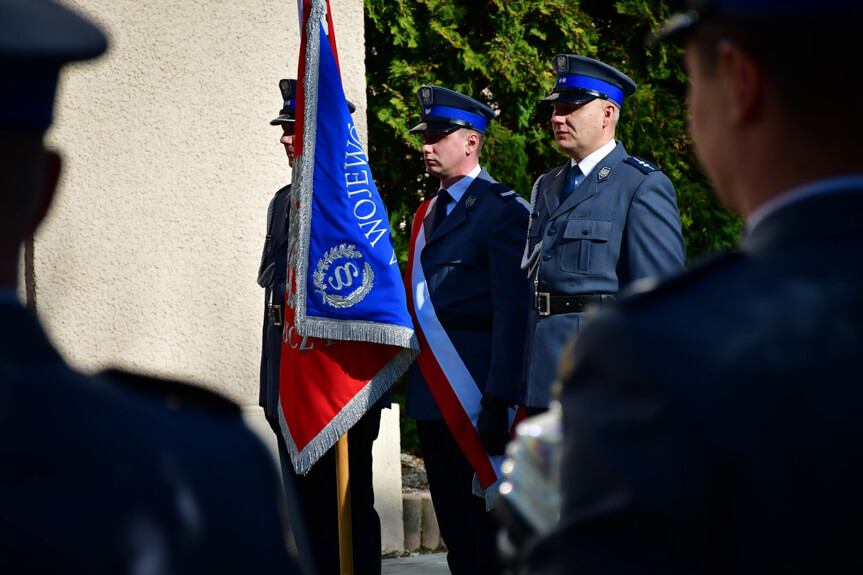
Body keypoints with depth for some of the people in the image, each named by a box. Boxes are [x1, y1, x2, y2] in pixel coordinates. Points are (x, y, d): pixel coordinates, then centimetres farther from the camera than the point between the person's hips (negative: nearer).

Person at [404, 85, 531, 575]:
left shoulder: (503, 210, -8)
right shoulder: (429, 213, 18)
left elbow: (513, 310, -14)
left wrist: (499, 401, -20)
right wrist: (412, 383, 11)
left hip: (475, 391, -8)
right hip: (430, 396, 8)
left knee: (488, 525, -5)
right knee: (455, 528, 11)